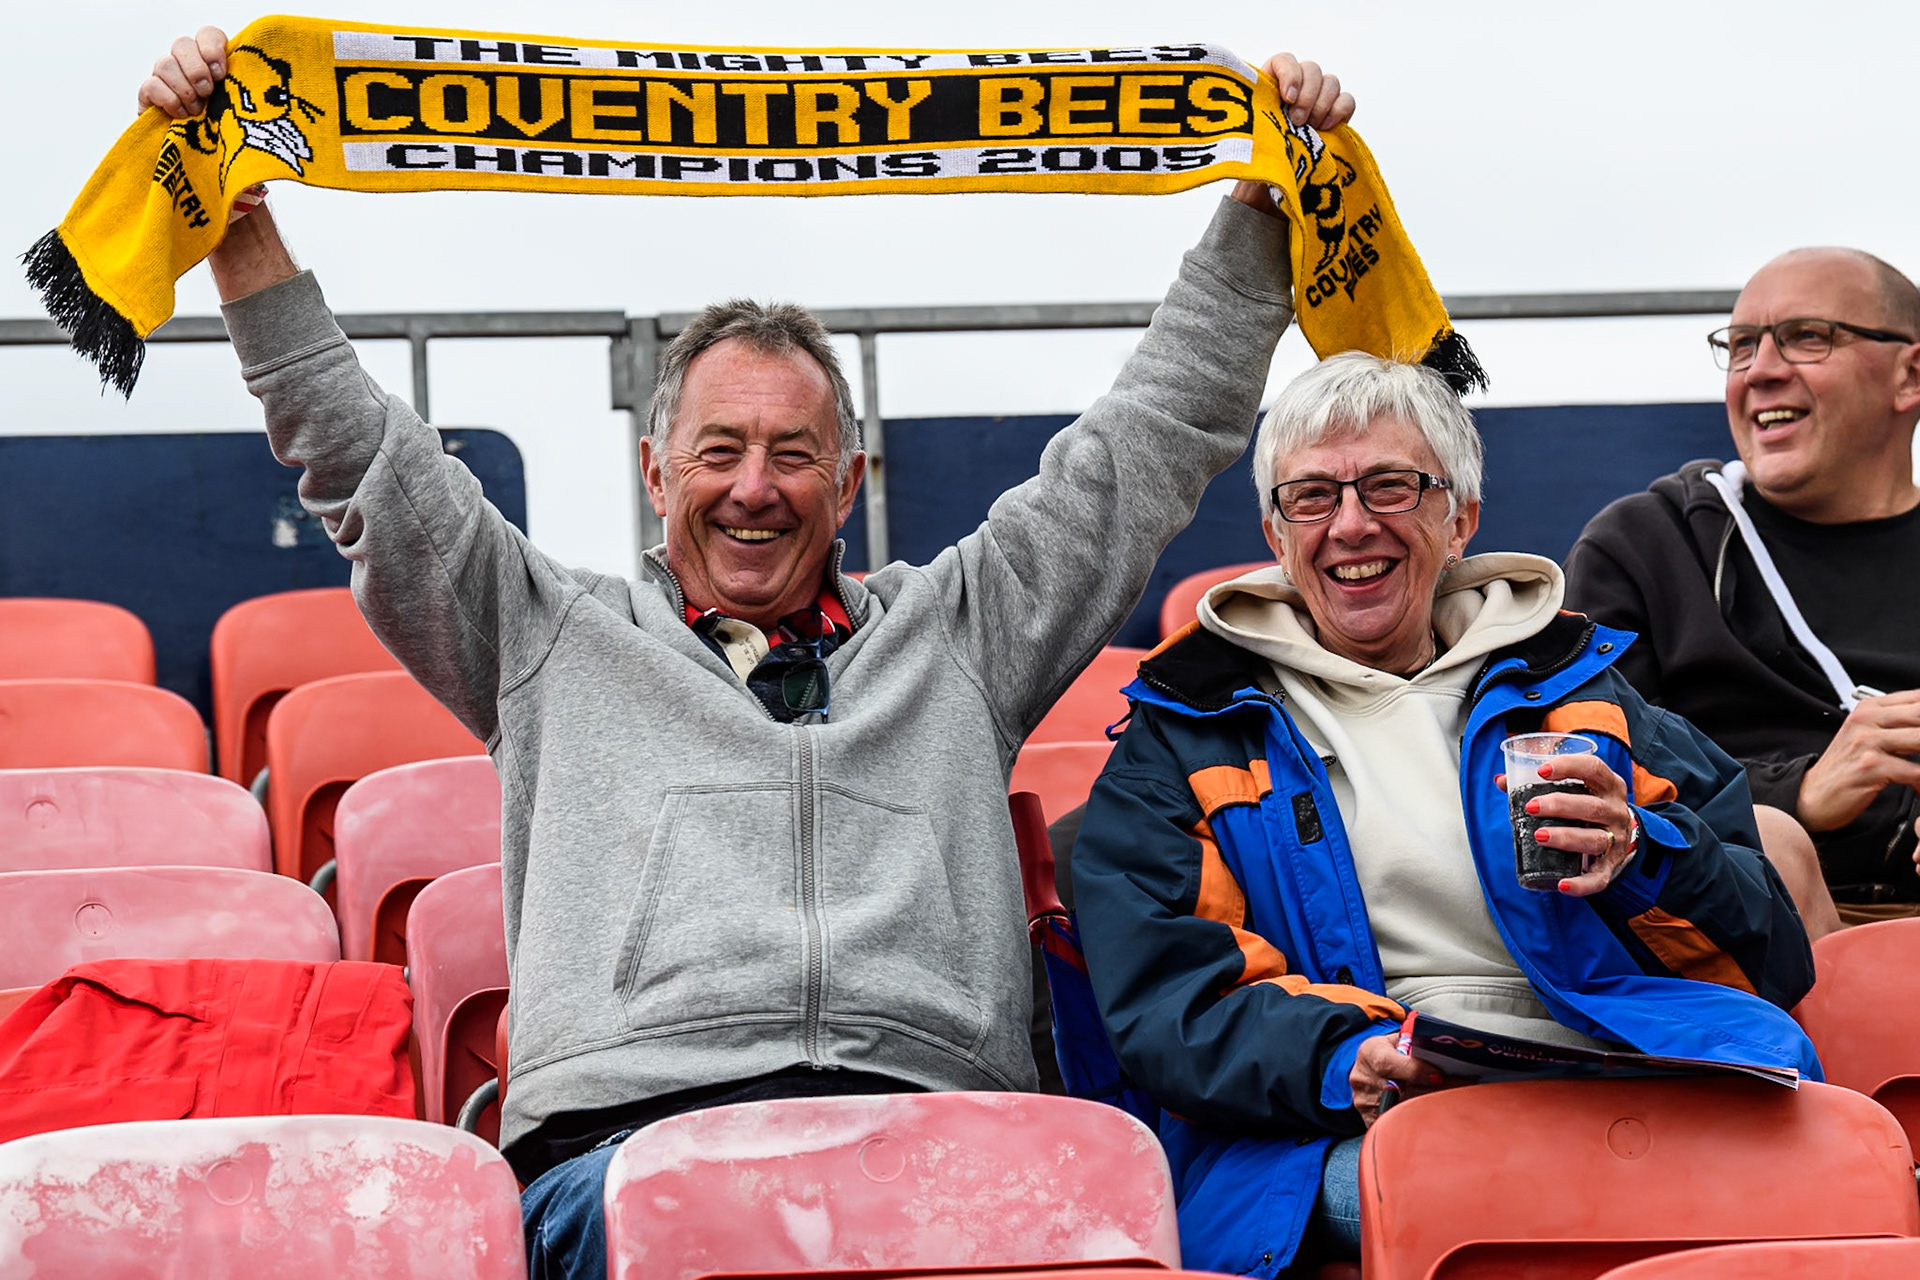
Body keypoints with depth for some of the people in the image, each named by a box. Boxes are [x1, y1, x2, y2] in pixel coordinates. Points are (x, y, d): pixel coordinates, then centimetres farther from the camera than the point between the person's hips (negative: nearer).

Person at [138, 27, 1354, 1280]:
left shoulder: (955, 627, 28)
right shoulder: (555, 636, 25)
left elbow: (1156, 435, 30)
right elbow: (364, 462, 21)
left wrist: (1262, 200, 26)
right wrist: (238, 219, 14)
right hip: (628, 1121, -1)